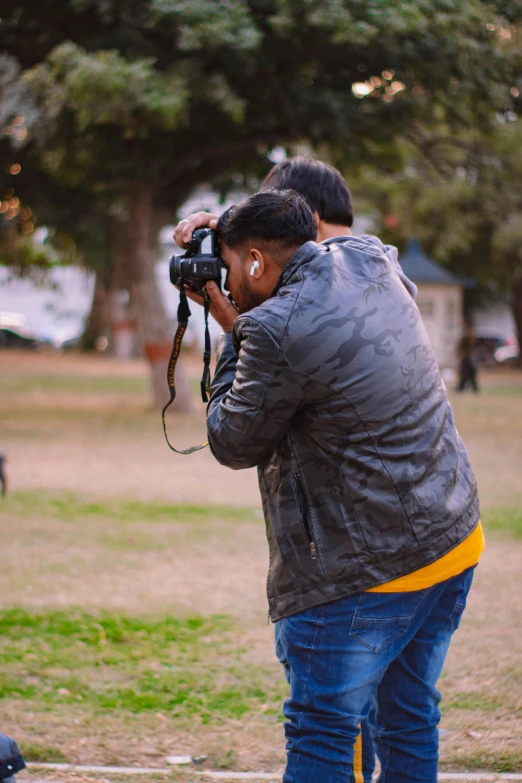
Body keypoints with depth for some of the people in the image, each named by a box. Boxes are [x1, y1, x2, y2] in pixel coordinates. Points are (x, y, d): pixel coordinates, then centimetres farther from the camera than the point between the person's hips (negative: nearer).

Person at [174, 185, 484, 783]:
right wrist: (222, 227, 18)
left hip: (366, 572, -8)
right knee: (410, 718, 17)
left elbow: (232, 444, -6)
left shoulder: (275, 331, -20)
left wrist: (231, 331, 3)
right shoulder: (372, 263, 4)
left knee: (321, 734, 1)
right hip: (455, 540, 8)